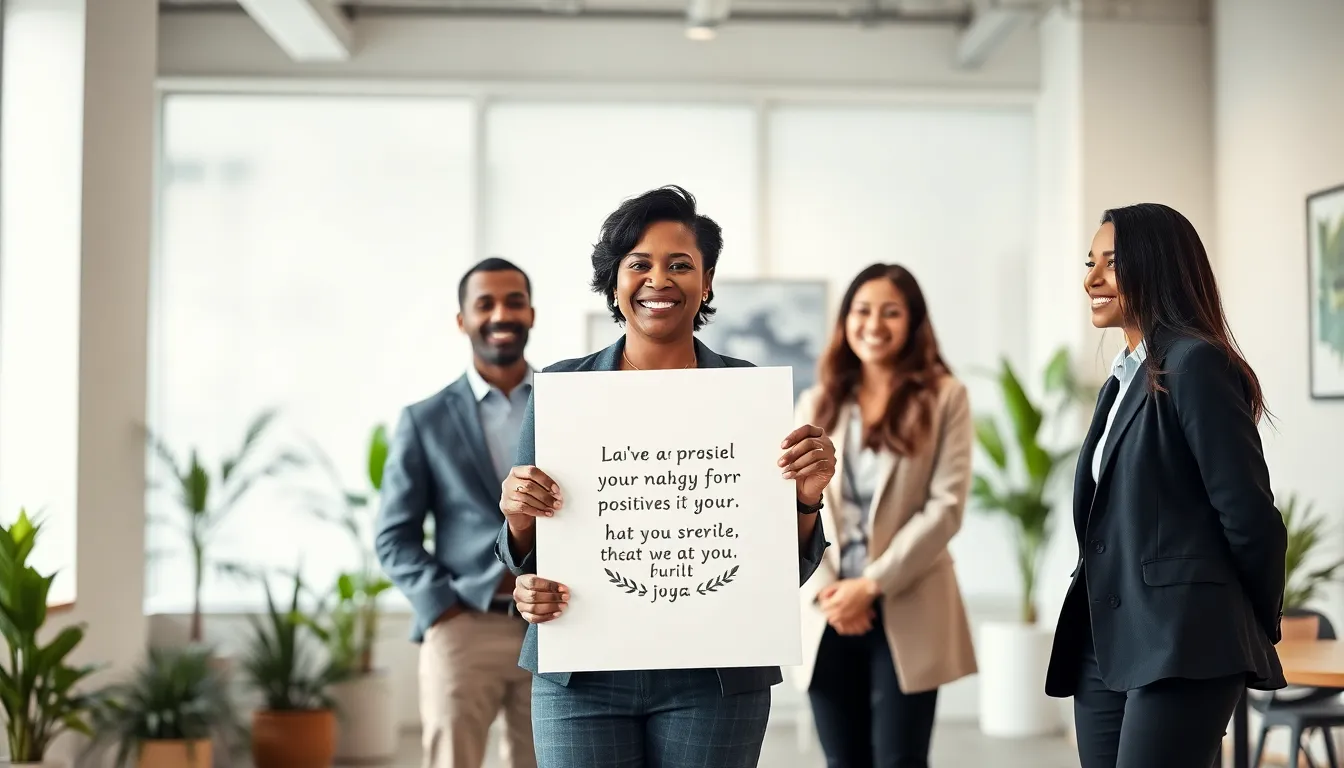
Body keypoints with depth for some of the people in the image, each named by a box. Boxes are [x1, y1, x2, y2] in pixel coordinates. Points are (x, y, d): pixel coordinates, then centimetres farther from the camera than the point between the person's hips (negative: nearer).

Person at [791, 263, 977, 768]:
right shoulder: (817, 404, 11)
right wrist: (824, 588, -9)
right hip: (829, 612, 4)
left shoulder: (944, 396, 0)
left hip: (905, 611, -3)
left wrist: (872, 583, -12)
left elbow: (946, 507, -7)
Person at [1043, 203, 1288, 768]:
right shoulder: (1124, 378, 18)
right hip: (1105, 645, 9)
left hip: (1179, 643, -9)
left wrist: (1260, 628, 0)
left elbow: (1248, 512, -11)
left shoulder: (1195, 364, -10)